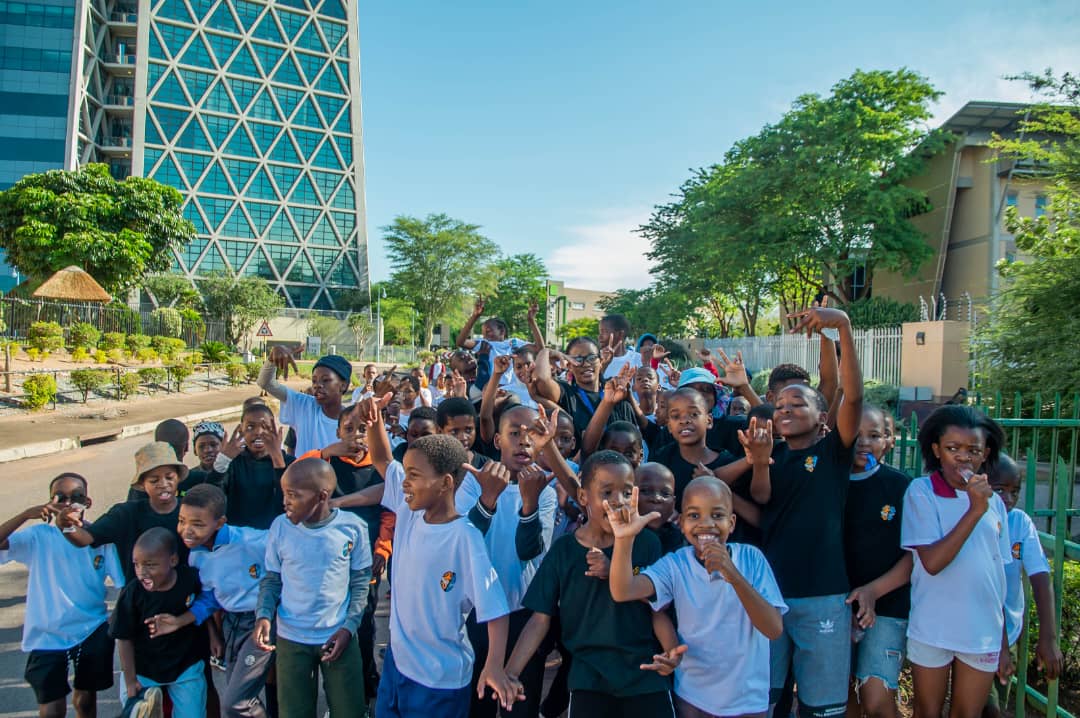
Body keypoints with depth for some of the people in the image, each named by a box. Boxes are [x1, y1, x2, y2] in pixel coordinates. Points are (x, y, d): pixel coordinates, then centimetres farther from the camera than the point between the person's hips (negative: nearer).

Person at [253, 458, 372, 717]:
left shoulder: (352, 527, -12)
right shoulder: (281, 526, -9)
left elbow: (360, 582, -2)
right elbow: (271, 578, 2)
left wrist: (349, 627, -10)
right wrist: (263, 614, -14)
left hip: (340, 637, -1)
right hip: (291, 638, 1)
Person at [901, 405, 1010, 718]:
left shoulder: (994, 502, 4)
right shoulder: (921, 491, -11)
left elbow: (997, 573, 10)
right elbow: (931, 562, -21)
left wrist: (1004, 644, 12)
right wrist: (975, 510, -24)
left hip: (984, 633, 4)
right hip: (933, 630, -4)